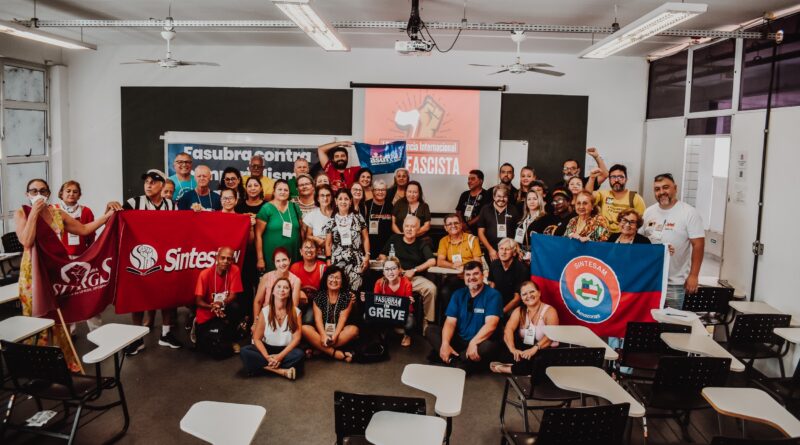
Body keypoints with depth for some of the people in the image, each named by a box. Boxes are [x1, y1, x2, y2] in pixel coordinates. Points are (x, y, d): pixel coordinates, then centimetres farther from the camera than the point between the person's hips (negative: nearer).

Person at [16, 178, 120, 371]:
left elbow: (84, 229, 10)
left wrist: (107, 215, 5)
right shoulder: (21, 213, -4)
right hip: (33, 271, -4)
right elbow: (27, 241, -18)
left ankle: (65, 361, 23)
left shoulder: (57, 213, 7)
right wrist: (34, 212, -17)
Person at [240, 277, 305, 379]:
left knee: (299, 354, -35)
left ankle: (265, 367, -23)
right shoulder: (265, 311, -1)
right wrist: (267, 357, -21)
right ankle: (282, 371, -30)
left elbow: (297, 338, -8)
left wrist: (280, 356, -21)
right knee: (244, 351, -27)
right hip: (267, 349, 2)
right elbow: (257, 338, -4)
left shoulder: (295, 312, -2)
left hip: (286, 351, -1)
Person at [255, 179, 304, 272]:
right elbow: (258, 235, -7)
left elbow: (302, 229, 16)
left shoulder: (294, 207, 8)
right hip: (272, 257, -4)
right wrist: (260, 258, -10)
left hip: (293, 256, 4)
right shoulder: (266, 209, -5)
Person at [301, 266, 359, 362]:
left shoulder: (347, 297, 1)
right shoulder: (319, 296, 3)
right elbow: (318, 318, -6)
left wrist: (335, 335, -24)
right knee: (304, 329, -28)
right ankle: (337, 354, -32)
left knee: (354, 329, -30)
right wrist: (323, 335, -24)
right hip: (322, 332, 0)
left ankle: (318, 350, -29)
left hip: (339, 332, 0)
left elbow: (343, 318, -8)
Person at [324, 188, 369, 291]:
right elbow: (328, 243, 9)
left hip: (356, 261, 0)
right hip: (338, 261, 0)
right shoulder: (331, 222, 8)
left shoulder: (358, 218, 7)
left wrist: (367, 255, 1)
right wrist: (329, 261, 2)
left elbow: (365, 238, 9)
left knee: (355, 289, -8)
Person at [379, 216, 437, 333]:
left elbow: (432, 261, -7)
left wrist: (414, 270, -13)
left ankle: (427, 322, -11)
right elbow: (382, 256, 20)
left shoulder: (422, 244, 8)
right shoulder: (394, 239, 14)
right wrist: (384, 260, -4)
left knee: (431, 288, -30)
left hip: (415, 278, 0)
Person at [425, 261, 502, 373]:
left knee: (489, 346, -37)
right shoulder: (458, 294, 3)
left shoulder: (493, 295, -10)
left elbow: (491, 325, -21)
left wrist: (473, 342, -34)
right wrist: (445, 343, -22)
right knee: (431, 330, -11)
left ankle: (452, 359, -22)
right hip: (459, 340, 5)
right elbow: (450, 322, -5)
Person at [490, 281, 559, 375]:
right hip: (524, 349, 3)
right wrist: (512, 349, -34)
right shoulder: (519, 311, 4)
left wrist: (534, 348, -40)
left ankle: (510, 369, -19)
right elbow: (508, 330, -13)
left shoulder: (549, 311, -7)